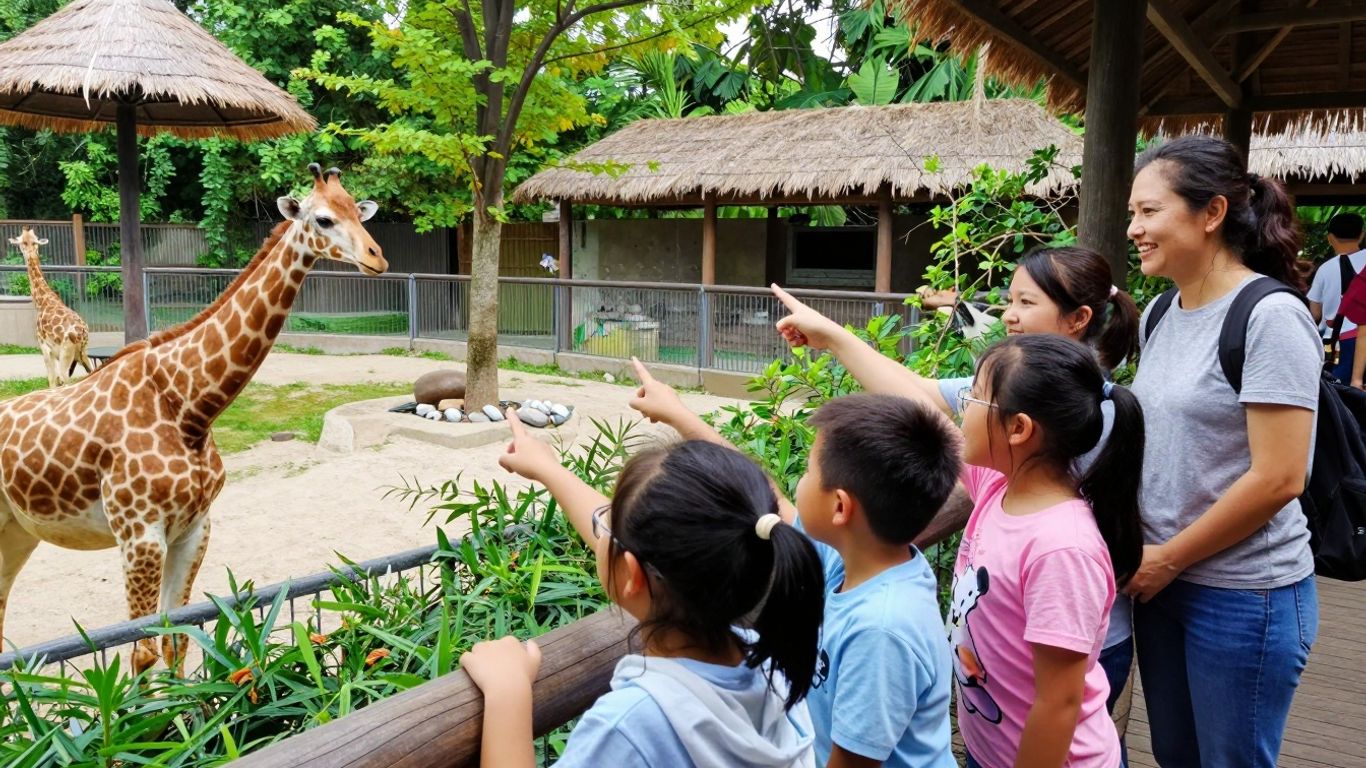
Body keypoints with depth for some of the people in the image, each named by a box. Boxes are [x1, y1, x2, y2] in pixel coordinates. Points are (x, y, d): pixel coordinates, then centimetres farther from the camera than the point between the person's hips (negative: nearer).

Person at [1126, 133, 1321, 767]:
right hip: (1165, 581, 7)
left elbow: (1278, 480, -20)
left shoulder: (1270, 317, -17)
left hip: (1245, 595, -7)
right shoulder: (1160, 317, 6)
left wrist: (1165, 558, -13)